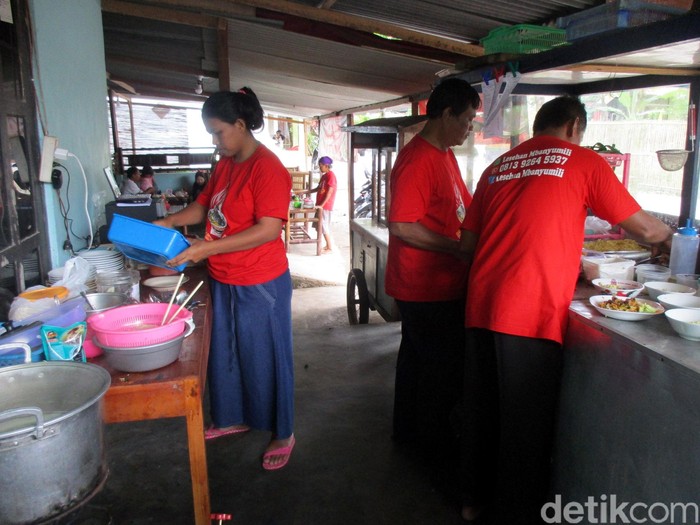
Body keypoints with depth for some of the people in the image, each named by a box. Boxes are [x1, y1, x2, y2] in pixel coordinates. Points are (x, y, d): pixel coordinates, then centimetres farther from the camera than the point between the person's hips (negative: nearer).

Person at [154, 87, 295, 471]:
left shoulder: (266, 167, -19)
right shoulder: (224, 165, 9)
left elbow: (269, 229, -27)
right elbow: (203, 206, 19)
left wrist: (208, 249, -28)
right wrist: (167, 223, 3)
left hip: (260, 285, -9)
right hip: (223, 281, 9)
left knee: (266, 358, 6)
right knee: (225, 353, 21)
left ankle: (282, 433, 26)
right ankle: (234, 418, 42)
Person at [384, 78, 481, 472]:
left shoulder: (445, 155, 11)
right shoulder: (418, 159, -21)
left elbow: (465, 206, 19)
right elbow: (402, 226, -26)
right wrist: (458, 248, -22)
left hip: (439, 282, 10)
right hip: (427, 287, -10)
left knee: (417, 355, 21)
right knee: (445, 365, 4)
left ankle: (409, 429, 39)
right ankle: (437, 442, 24)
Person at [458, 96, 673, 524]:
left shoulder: (498, 166, 17)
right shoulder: (584, 161, 4)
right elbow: (644, 228, 8)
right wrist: (672, 239, 32)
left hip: (481, 307, 6)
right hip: (531, 313, -5)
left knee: (482, 410, 19)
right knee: (527, 424, 9)